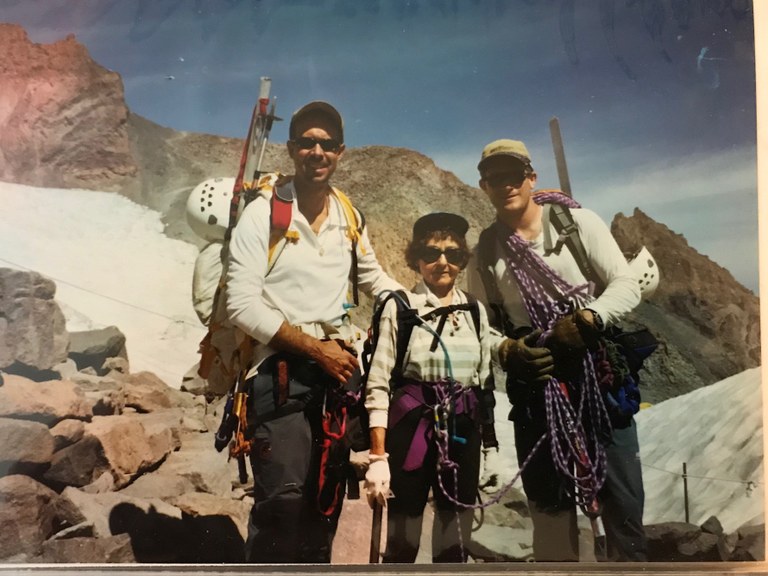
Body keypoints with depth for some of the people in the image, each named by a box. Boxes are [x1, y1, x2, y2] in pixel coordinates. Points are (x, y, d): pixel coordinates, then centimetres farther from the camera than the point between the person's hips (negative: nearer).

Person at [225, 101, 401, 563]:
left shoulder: (349, 216, 9)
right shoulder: (263, 213, -6)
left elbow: (374, 278, 23)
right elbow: (243, 304, -12)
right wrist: (314, 348, -15)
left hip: (339, 363, 5)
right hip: (281, 368, -5)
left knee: (328, 495, 13)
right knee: (284, 497, -12)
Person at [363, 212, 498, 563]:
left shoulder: (476, 311, 9)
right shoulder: (399, 307, -4)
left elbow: (485, 380, 14)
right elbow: (378, 384, -7)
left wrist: (489, 448, 12)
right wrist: (378, 457, -13)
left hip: (463, 433, 4)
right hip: (411, 431, -4)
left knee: (454, 549, 11)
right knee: (402, 546, 4)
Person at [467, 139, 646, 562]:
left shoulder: (576, 221, -2)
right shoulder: (486, 251, 7)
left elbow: (627, 285, -5)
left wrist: (586, 319, -21)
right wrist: (506, 350, -13)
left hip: (597, 369, -2)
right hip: (534, 383, 3)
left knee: (621, 494, 1)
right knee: (548, 501, 11)